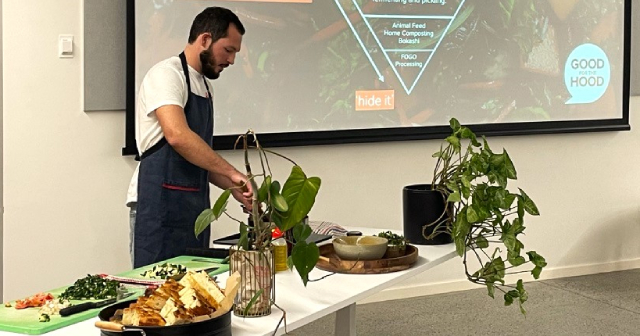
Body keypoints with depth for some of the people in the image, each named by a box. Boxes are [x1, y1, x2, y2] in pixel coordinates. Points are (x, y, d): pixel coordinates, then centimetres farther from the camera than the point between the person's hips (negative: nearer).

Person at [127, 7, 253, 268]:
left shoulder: (203, 86, 18)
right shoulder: (166, 75, -10)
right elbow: (177, 136, -27)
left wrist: (233, 187, 10)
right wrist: (231, 172, -25)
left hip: (193, 206, 9)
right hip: (159, 205, -9)